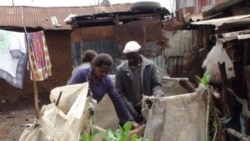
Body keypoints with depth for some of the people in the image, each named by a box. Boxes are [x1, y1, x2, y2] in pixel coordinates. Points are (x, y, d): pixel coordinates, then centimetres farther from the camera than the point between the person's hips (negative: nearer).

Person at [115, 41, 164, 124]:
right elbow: (119, 93, -5)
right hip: (129, 111, -1)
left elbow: (156, 84, 2)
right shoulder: (121, 69, -7)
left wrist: (157, 95, -20)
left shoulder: (150, 65, -4)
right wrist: (131, 109, -12)